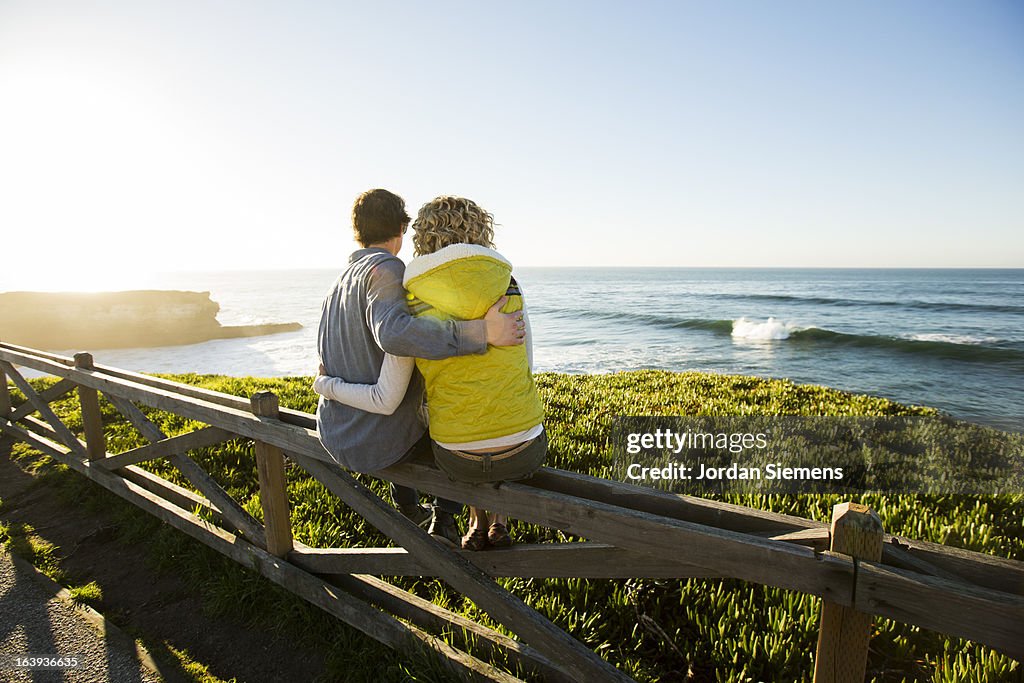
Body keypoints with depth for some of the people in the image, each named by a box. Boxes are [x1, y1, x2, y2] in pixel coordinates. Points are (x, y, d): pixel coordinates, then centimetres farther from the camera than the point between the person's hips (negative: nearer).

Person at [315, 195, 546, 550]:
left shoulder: (409, 305, -6)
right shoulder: (508, 286, -4)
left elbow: (386, 399, -6)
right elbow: (524, 365, 4)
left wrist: (327, 384, 10)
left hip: (457, 460, 1)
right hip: (524, 455, 0)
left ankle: (477, 522, 37)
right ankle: (499, 520, 34)